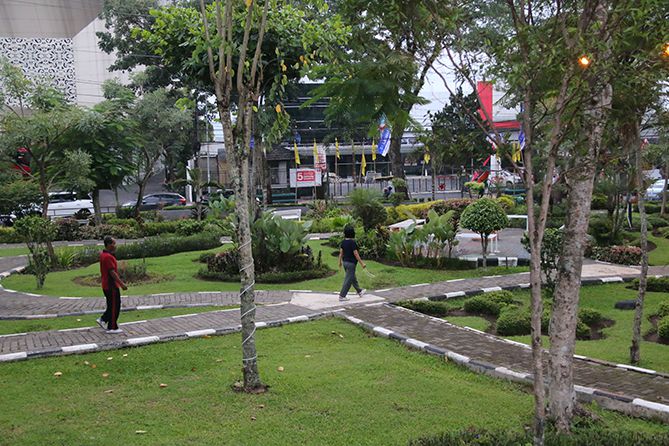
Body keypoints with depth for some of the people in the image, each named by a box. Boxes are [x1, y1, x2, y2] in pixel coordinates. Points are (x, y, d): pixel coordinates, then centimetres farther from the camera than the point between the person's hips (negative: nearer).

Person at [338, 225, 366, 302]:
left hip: (345, 262, 9)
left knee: (353, 278, 22)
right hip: (351, 263, -9)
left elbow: (341, 252, 7)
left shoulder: (343, 242, 3)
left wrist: (340, 262, 17)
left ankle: (359, 291, 39)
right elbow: (356, 254, -19)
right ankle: (342, 296, -2)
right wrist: (362, 263, -13)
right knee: (348, 280, -2)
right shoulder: (352, 242, -19)